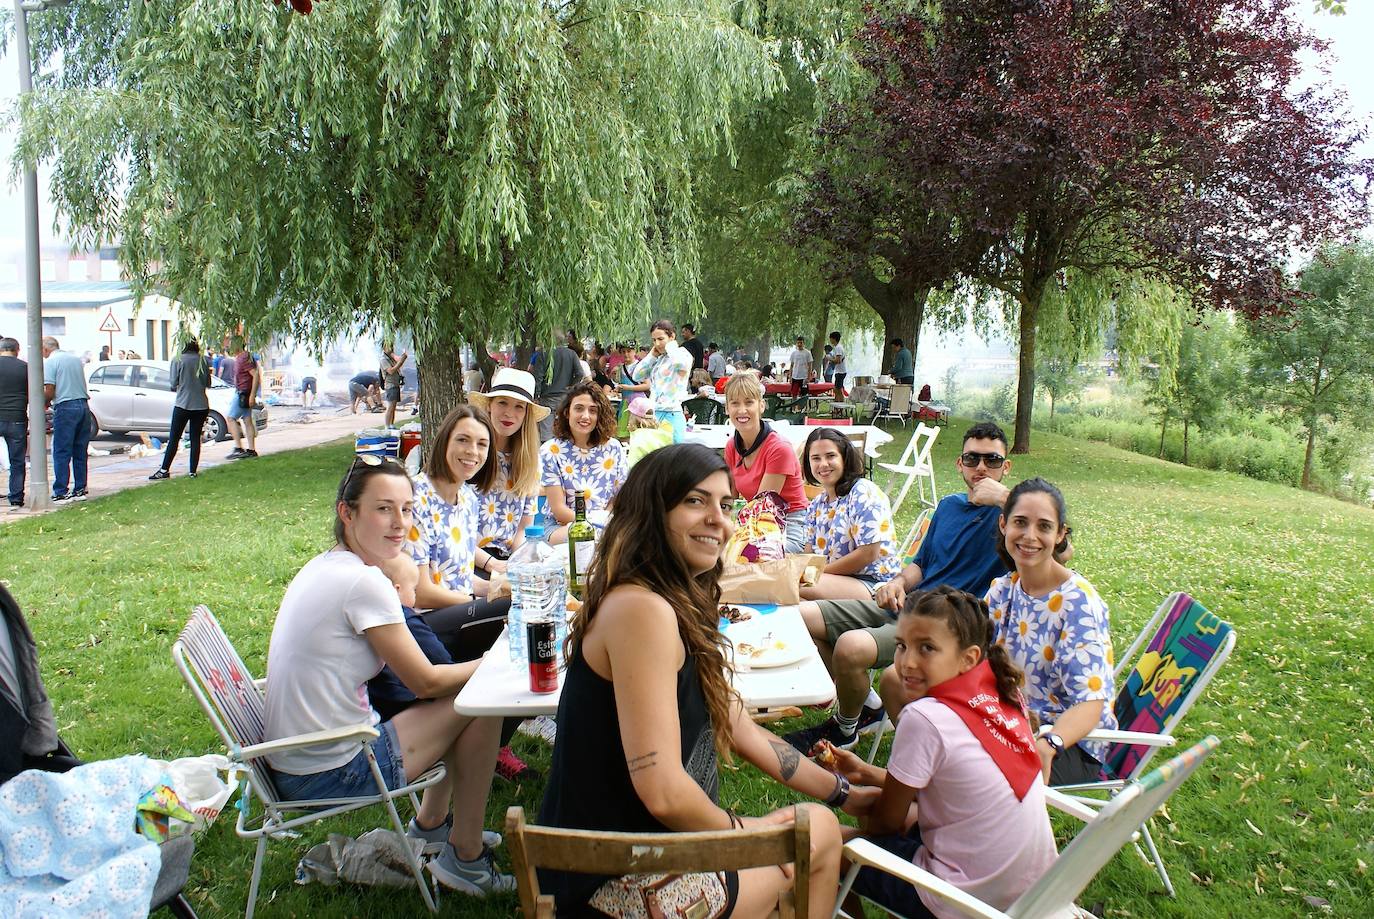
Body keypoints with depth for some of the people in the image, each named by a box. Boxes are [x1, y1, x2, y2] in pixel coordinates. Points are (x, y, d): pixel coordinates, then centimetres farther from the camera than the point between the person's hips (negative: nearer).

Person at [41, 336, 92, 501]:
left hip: (65, 407, -6)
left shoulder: (50, 362, -5)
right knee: (80, 452, 10)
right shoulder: (76, 358, 16)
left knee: (61, 453, -1)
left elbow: (49, 392, -10)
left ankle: (61, 492, -1)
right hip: (84, 405, 6)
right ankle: (80, 489, 13)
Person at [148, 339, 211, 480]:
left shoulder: (178, 360, -4)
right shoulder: (203, 360, 2)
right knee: (196, 439, 7)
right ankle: (193, 471, 6)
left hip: (183, 404, -2)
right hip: (201, 405, 2)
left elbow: (173, 385, -4)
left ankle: (164, 470, 5)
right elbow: (208, 384, 6)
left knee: (173, 439, 4)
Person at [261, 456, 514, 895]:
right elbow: (425, 682, -13)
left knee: (457, 698, 18)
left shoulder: (320, 567, 7)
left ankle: (431, 825, 35)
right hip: (330, 777, -9)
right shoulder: (363, 582, -22)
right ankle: (466, 858, 10)